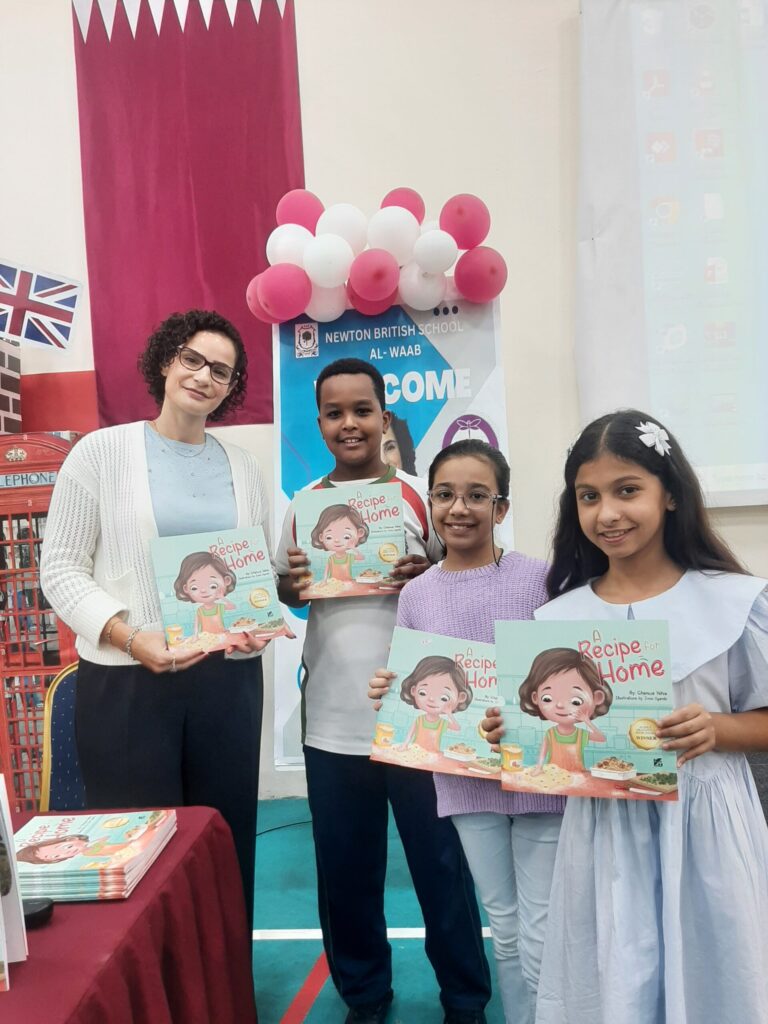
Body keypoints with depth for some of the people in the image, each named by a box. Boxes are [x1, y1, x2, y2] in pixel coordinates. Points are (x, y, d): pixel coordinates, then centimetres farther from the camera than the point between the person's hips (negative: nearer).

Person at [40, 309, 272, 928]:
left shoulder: (243, 467, 11)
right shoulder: (101, 451, 0)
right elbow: (61, 568, -3)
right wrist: (129, 637, -17)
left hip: (229, 678, 4)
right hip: (126, 681, -3)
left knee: (227, 839, 11)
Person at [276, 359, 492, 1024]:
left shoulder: (420, 497, -3)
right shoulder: (302, 508, 4)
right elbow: (287, 596, 11)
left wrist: (426, 575, -19)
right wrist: (290, 584, -11)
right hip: (332, 720, 3)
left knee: (441, 863, 10)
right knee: (345, 871, 16)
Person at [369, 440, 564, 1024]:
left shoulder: (537, 579, -9)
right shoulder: (416, 594, 1)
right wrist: (386, 692, -11)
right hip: (466, 779, 3)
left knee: (541, 941, 6)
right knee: (505, 931, 19)